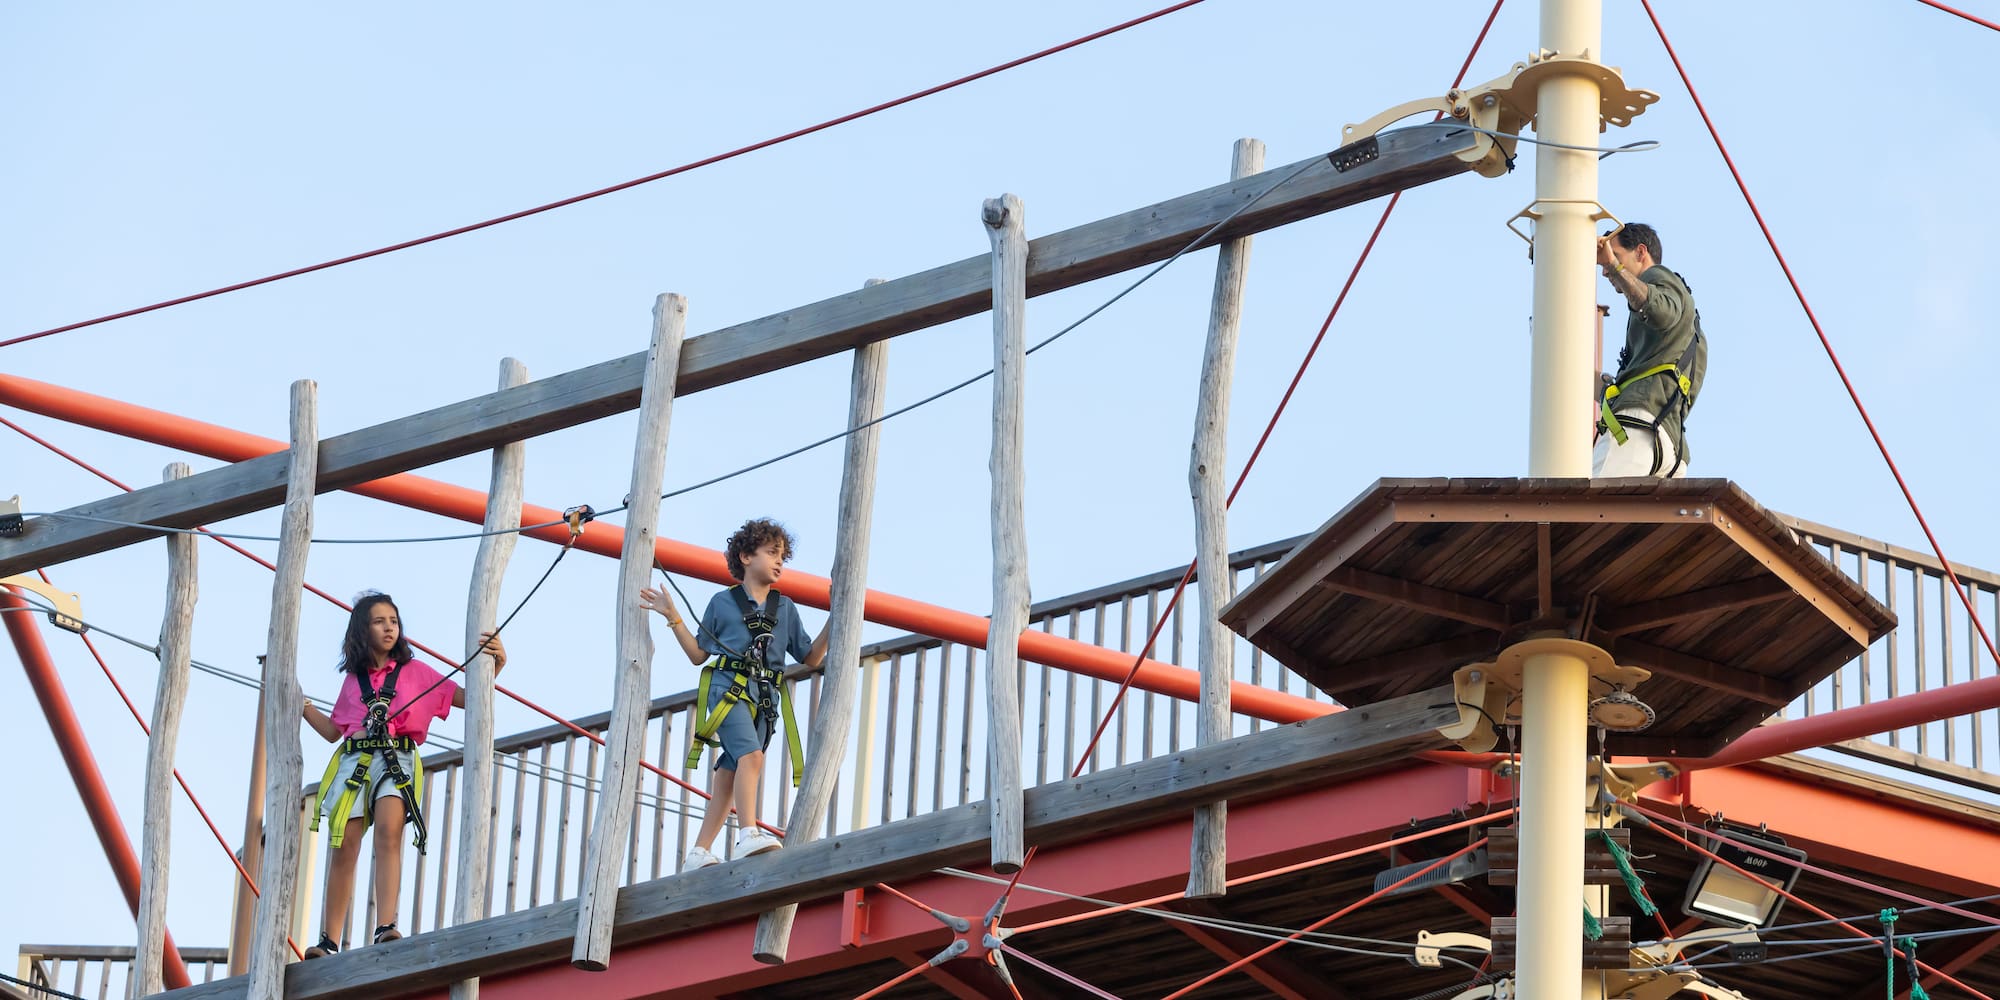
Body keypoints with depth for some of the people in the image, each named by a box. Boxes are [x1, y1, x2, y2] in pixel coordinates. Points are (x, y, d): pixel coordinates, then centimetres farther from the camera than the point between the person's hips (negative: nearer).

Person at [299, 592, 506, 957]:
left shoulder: (415, 671, 12)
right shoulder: (353, 678, 20)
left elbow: (466, 698, 7)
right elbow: (333, 731, 24)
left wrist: (495, 664, -8)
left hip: (396, 759, -3)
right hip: (353, 759, 3)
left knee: (389, 831, -27)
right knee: (343, 848, -4)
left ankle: (386, 928, -37)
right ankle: (328, 942, 0)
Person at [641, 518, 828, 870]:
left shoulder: (786, 609, 18)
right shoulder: (722, 602, 10)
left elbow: (810, 657, 18)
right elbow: (698, 654, 13)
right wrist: (673, 617, 5)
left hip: (765, 697, 4)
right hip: (728, 687, -4)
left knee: (728, 778, 1)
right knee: (750, 755, -28)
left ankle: (698, 854, 3)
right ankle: (748, 834, -39)